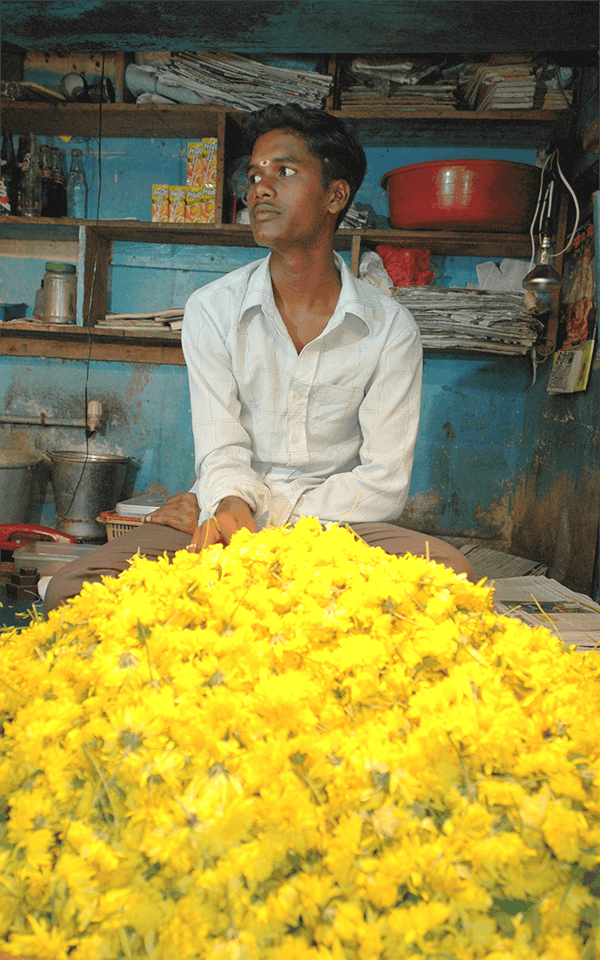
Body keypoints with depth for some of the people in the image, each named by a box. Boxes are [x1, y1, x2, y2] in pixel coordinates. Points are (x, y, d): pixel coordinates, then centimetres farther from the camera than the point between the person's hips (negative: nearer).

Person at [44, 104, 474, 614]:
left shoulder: (391, 328, -2)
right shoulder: (212, 309, 0)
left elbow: (385, 484, -6)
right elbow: (222, 451, -5)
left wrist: (264, 513, -16)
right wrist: (230, 507, -30)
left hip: (338, 520, 1)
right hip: (235, 516, 0)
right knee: (71, 589, -24)